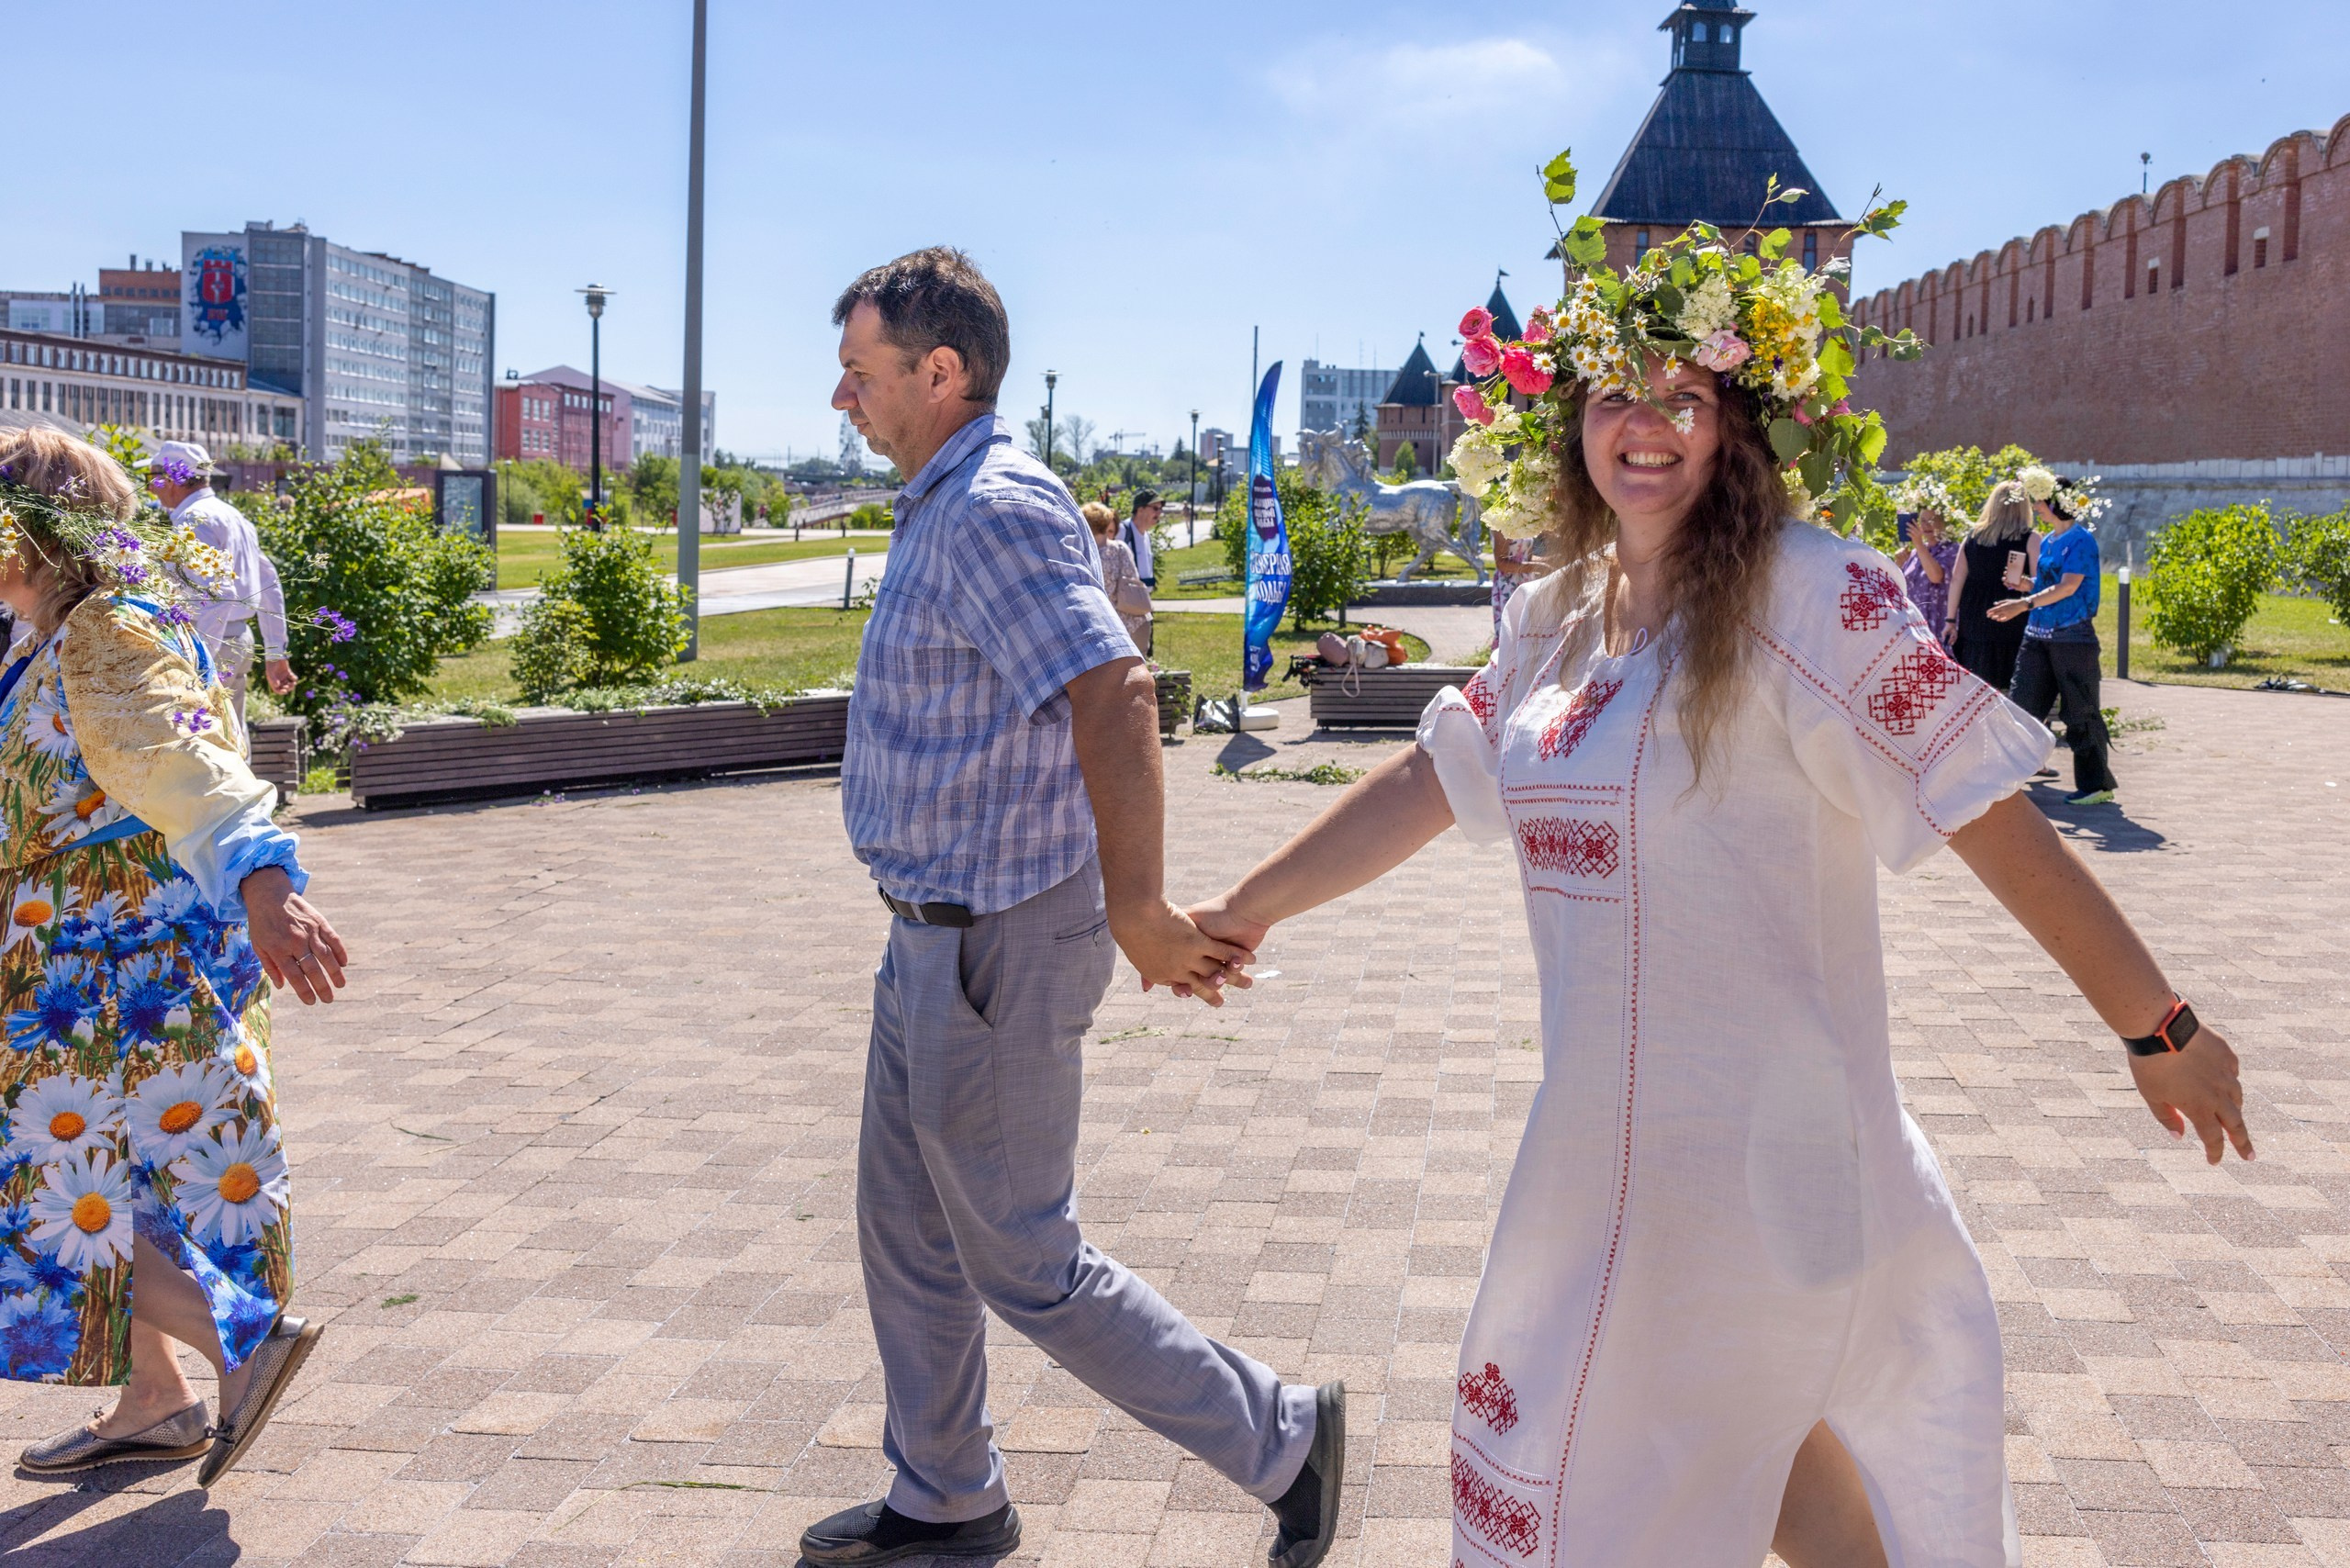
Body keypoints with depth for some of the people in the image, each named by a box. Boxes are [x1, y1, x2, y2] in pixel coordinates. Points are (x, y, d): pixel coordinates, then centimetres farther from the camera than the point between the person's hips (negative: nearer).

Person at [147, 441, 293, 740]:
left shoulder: (194, 519, -11)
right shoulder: (232, 515, 18)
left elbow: (216, 594, -23)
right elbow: (270, 587, 19)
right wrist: (276, 655, 21)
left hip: (212, 644, -10)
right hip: (241, 640, 10)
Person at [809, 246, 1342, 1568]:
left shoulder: (997, 509, -21)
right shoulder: (949, 508, 12)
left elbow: (1116, 693, -33)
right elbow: (1081, 690, 21)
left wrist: (1136, 910, -34)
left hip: (993, 951, -10)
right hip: (936, 940, 10)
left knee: (1025, 1262, 2)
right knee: (909, 1235, 19)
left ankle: (1280, 1438, 16)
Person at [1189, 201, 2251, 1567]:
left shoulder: (1806, 595, -15)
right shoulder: (1559, 617, 8)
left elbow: (1993, 819, -14)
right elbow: (1427, 779, 15)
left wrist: (2161, 1030, -10)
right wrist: (1248, 910, 15)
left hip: (1746, 1126, -6)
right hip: (1612, 1119, 6)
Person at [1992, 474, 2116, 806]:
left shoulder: (2080, 539, -10)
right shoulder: (2047, 541, 15)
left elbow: (2068, 587, -19)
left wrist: (2024, 604, -24)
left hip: (2072, 636, -8)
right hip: (2038, 635, 8)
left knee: (2081, 712, -1)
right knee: (2022, 706, 3)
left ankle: (2098, 785, 8)